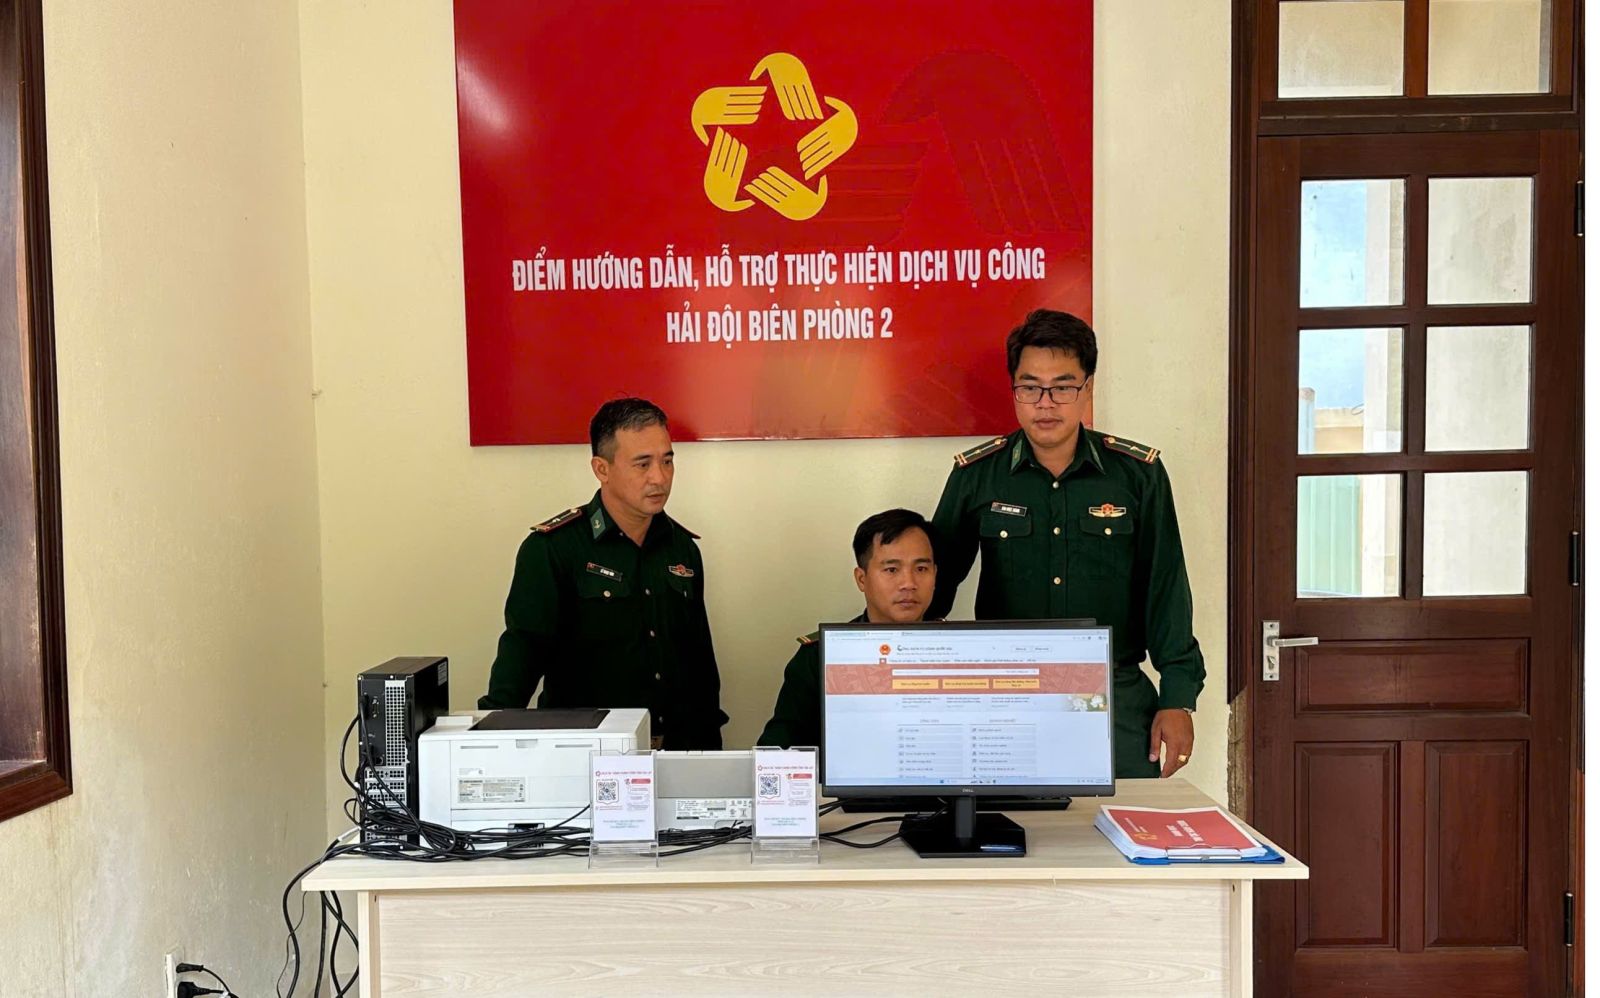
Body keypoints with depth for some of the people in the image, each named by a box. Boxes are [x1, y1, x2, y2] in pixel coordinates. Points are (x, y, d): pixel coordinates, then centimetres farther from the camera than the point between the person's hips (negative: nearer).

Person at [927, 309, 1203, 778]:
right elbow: (936, 580, 9)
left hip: (1117, 699, 0)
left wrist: (1177, 699, 0)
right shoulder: (975, 475, 0)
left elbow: (1166, 589, 3)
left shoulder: (1138, 474, 1)